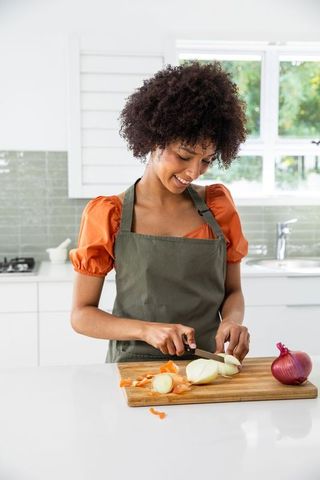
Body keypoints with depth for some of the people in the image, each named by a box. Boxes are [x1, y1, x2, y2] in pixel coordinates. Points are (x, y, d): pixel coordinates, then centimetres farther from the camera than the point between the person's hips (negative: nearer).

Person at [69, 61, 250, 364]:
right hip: (136, 366, -2)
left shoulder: (218, 204, 6)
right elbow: (81, 315, 0)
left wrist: (232, 321, -8)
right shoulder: (106, 215, -2)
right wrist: (147, 330, -16)